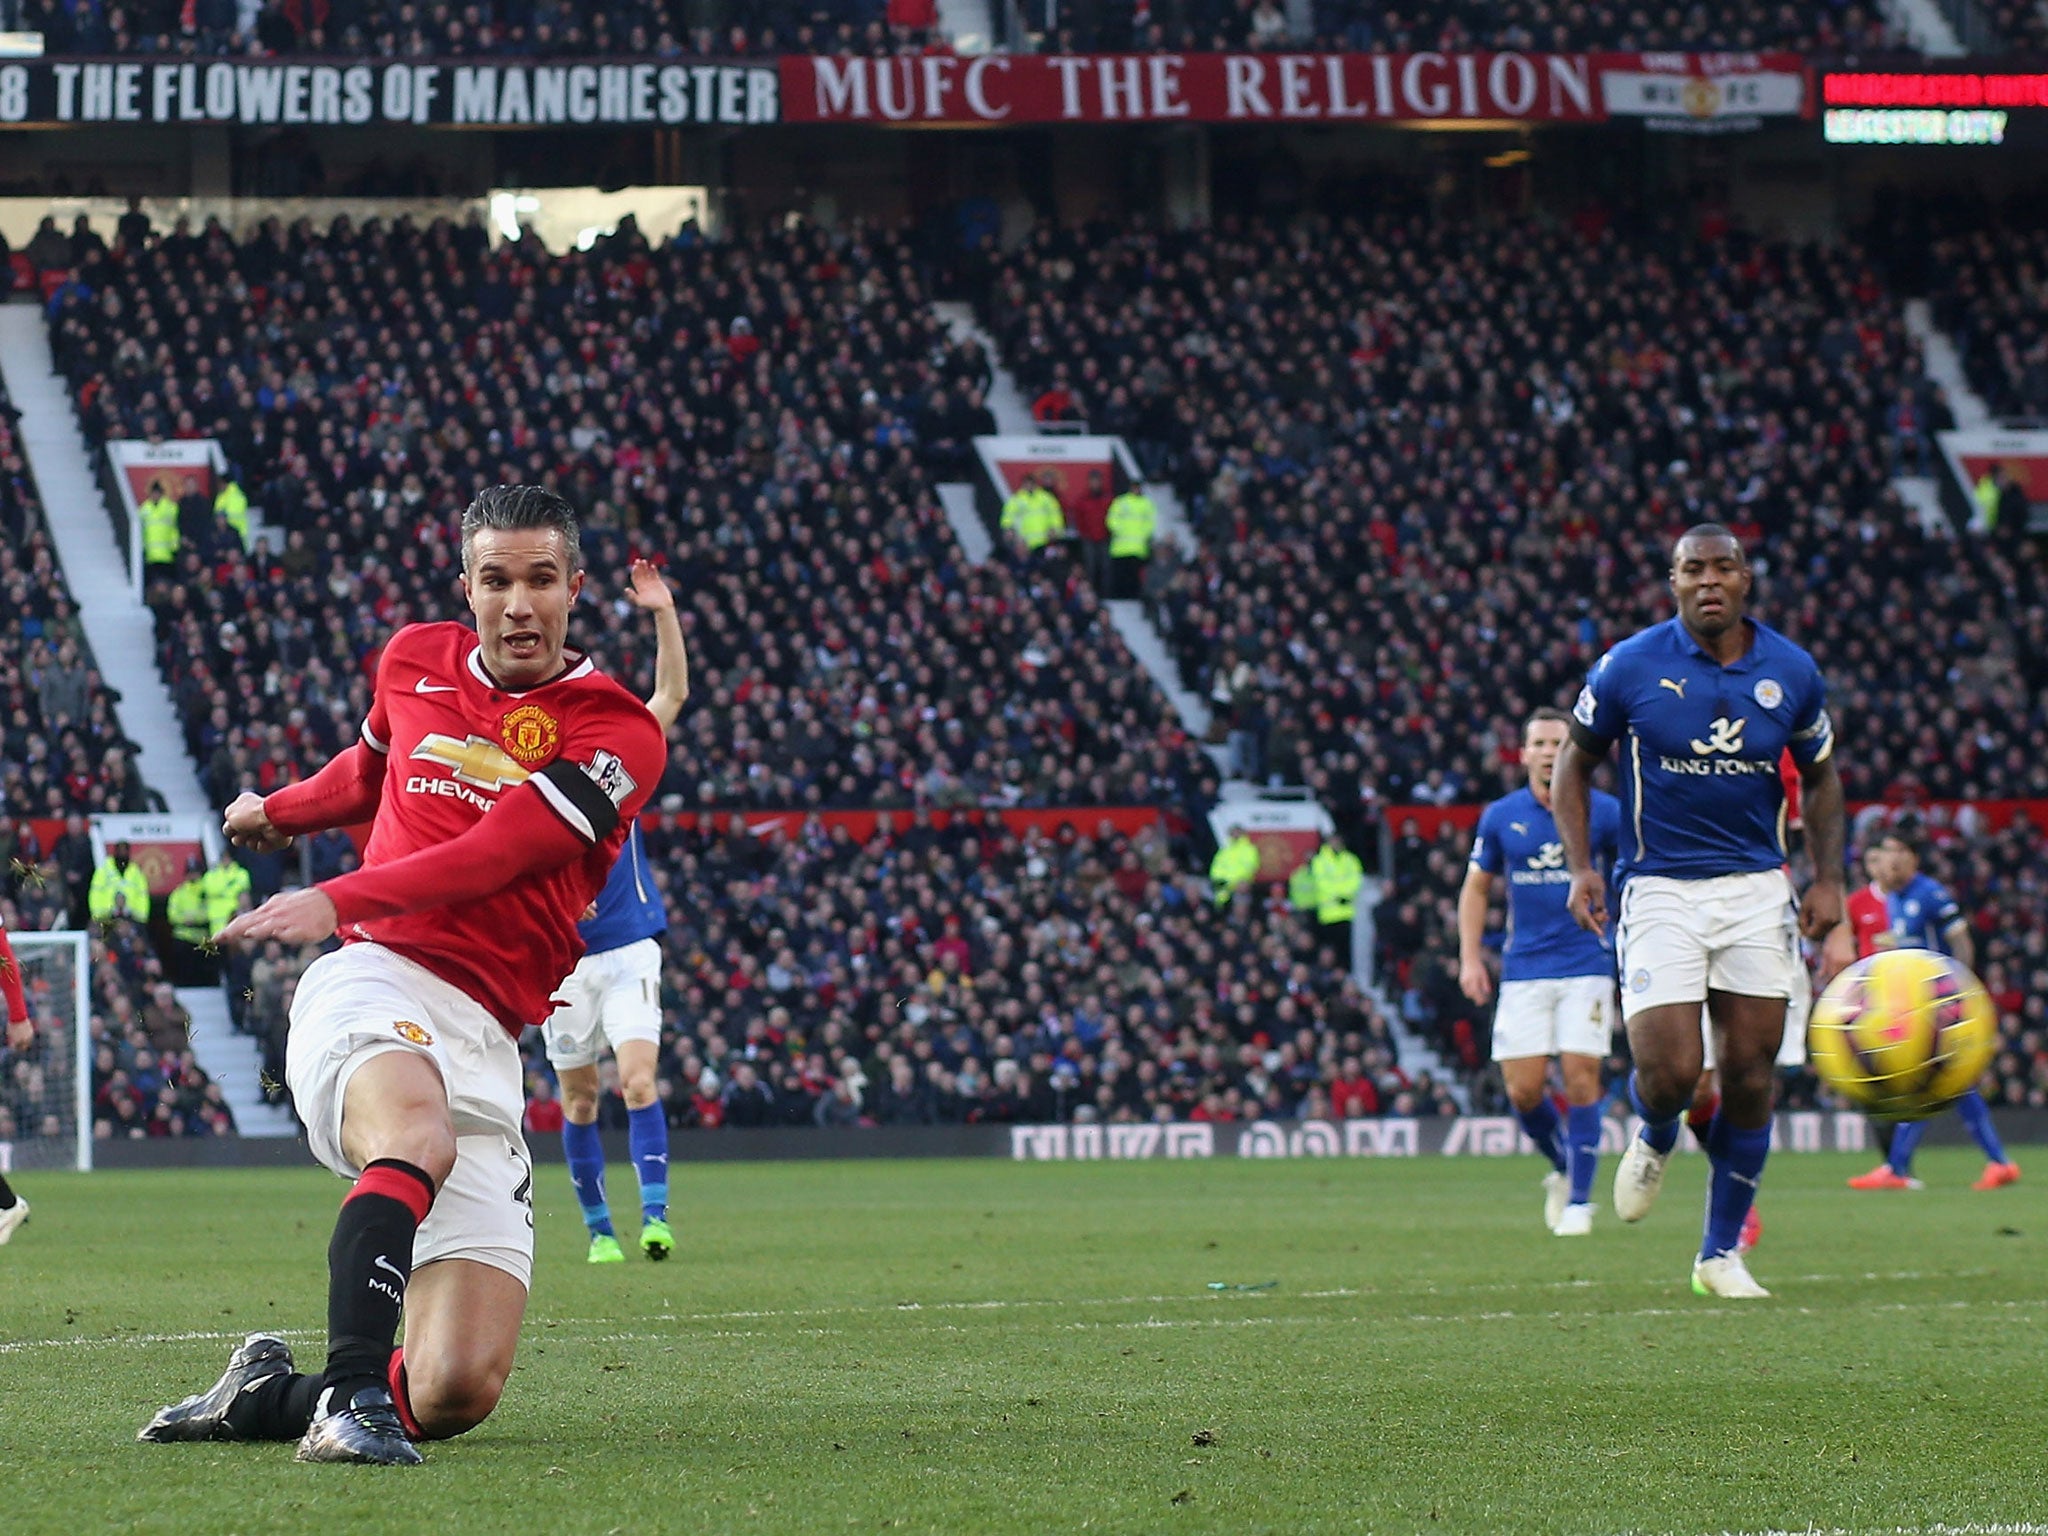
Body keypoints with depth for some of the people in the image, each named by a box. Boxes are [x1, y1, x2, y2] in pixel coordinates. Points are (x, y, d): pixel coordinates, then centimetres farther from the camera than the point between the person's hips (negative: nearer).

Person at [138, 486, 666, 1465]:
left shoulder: (617, 732, 2)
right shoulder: (414, 662, 14)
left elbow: (497, 853, -13)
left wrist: (340, 900, -24)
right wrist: (283, 811, 57)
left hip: (485, 1042, 0)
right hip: (376, 983, 0)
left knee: (457, 1390, -12)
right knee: (418, 1134, -40)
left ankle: (263, 1395, 13)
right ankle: (350, 1391, -48)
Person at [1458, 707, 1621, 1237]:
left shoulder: (1606, 813, -1)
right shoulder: (1501, 817, 3)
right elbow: (1476, 888, 13)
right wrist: (1470, 959, 4)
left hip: (1587, 967, -2)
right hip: (1524, 970, 2)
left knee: (1580, 1078, -10)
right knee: (1523, 1088, -5)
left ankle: (1579, 1200, 0)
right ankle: (1564, 1167, 23)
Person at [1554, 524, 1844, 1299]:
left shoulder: (1791, 671, 1)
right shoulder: (1630, 667, -7)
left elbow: (1819, 776, 16)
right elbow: (1574, 761, 6)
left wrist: (1827, 877, 5)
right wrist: (1582, 866, -6)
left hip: (1758, 888, 3)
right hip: (1660, 889, -3)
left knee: (1750, 1074, -1)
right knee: (1670, 1073, -14)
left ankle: (1722, 1254, 13)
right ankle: (1653, 1141, 24)